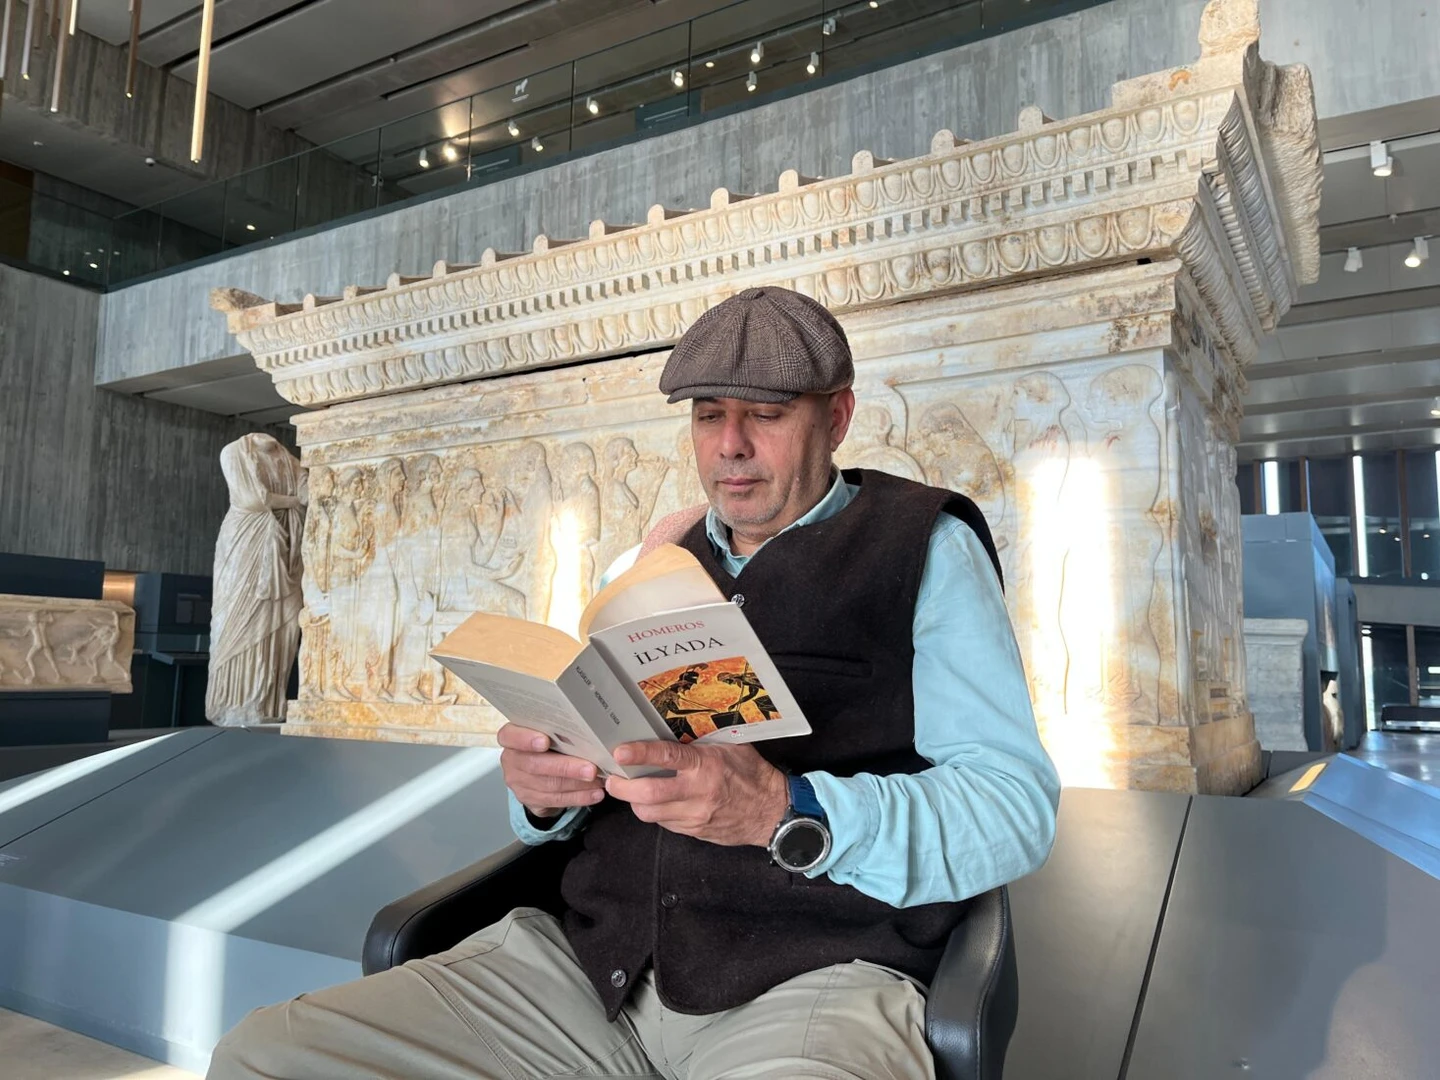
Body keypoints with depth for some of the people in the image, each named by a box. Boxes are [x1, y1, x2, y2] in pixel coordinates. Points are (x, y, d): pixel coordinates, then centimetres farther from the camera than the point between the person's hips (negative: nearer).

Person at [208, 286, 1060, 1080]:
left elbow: (1016, 803, -6)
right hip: (594, 958, 5)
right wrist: (542, 785, -3)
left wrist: (787, 813, -21)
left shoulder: (925, 548, 4)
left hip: (818, 972, -4)